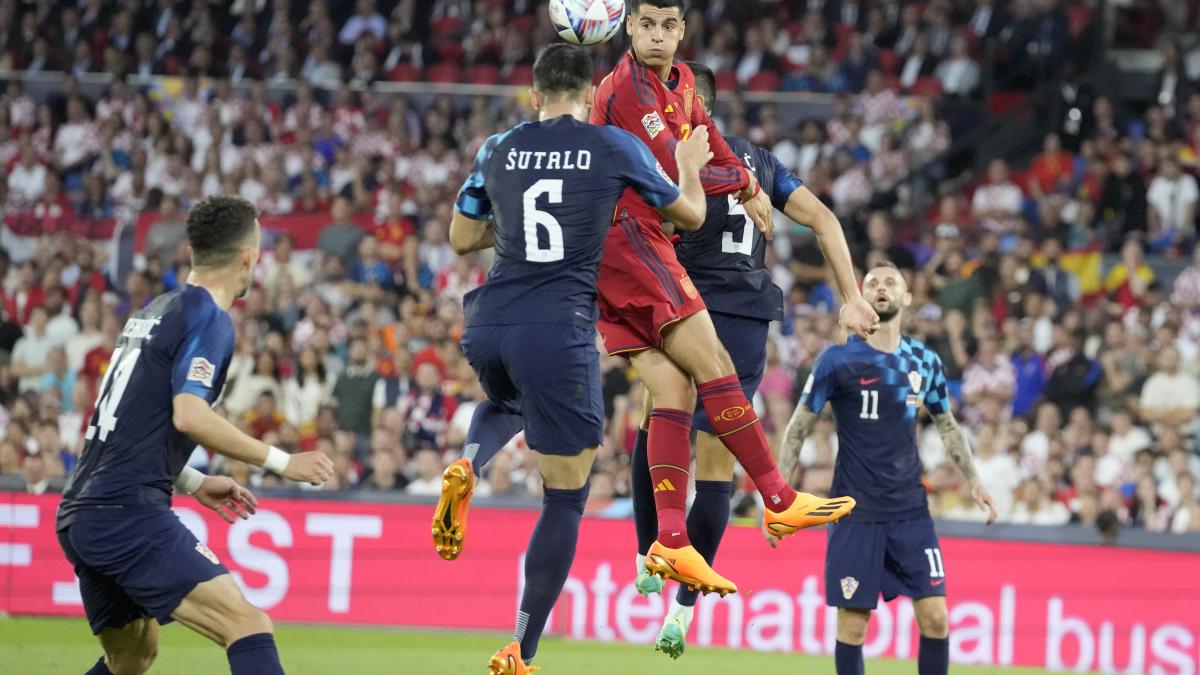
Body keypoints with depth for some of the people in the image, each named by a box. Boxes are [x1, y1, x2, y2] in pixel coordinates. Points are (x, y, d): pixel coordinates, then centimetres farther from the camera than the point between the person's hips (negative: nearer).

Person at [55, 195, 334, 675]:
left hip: (79, 515, 10)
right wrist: (282, 461, -15)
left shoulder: (153, 311, 19)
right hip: (129, 513, -10)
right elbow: (189, 416, -21)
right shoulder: (208, 318, -7)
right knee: (248, 626, -18)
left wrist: (194, 483, 28)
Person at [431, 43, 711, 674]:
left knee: (506, 403, 40)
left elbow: (462, 238, 20)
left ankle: (466, 466, 5)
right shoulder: (615, 147, 1)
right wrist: (691, 166, 35)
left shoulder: (499, 149, 9)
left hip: (488, 326, 4)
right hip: (559, 332, -4)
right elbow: (690, 215, 15)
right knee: (566, 498, 6)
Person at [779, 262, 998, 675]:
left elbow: (947, 426, 20)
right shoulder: (838, 360, -4)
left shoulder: (925, 361, 7)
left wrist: (973, 481, 12)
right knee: (853, 623, -2)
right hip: (856, 512, -3)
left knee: (935, 617, -4)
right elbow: (799, 427, 0)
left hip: (911, 510, 3)